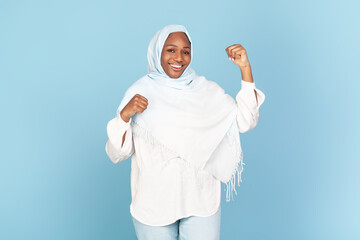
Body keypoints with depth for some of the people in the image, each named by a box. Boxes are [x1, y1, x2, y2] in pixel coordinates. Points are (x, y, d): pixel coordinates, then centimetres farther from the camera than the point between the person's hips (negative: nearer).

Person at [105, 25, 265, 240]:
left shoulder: (207, 90, 1)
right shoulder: (140, 92, -4)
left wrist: (245, 68, -12)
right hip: (153, 203, -1)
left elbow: (245, 122, -10)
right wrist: (125, 115, -22)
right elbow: (117, 154, -5)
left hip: (201, 200, 1)